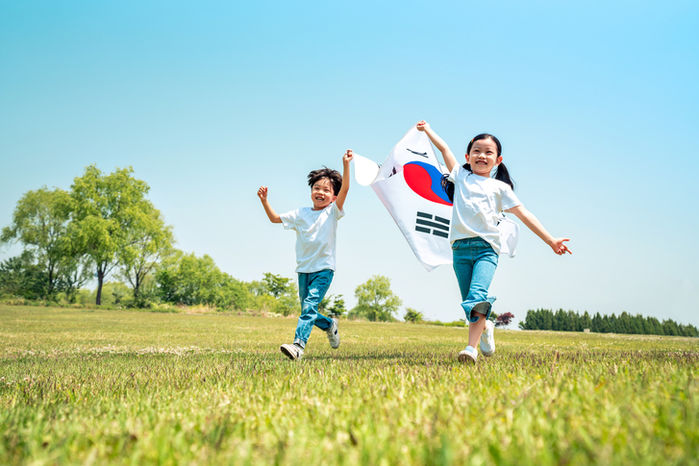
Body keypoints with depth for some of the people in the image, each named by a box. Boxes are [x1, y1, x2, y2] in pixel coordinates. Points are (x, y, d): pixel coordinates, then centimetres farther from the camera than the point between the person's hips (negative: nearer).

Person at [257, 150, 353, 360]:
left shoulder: (332, 212, -1)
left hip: (324, 269, -5)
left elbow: (345, 189, -15)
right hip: (304, 270, 5)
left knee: (310, 306, -20)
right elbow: (275, 218, 16)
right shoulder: (301, 214, 9)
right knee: (308, 311, 11)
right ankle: (330, 325, 40)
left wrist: (346, 164, -25)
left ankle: (298, 345, -29)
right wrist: (264, 200, 4)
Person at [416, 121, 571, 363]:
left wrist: (551, 241, 7)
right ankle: (485, 327, 35)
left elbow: (524, 215, 10)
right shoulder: (461, 176, 17)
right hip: (460, 247, 2)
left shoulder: (500, 187, 13)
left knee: (477, 295, -22)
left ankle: (471, 348, -28)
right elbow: (443, 148, 22)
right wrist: (427, 129, 31)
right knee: (469, 301, 5)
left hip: (486, 247, -2)